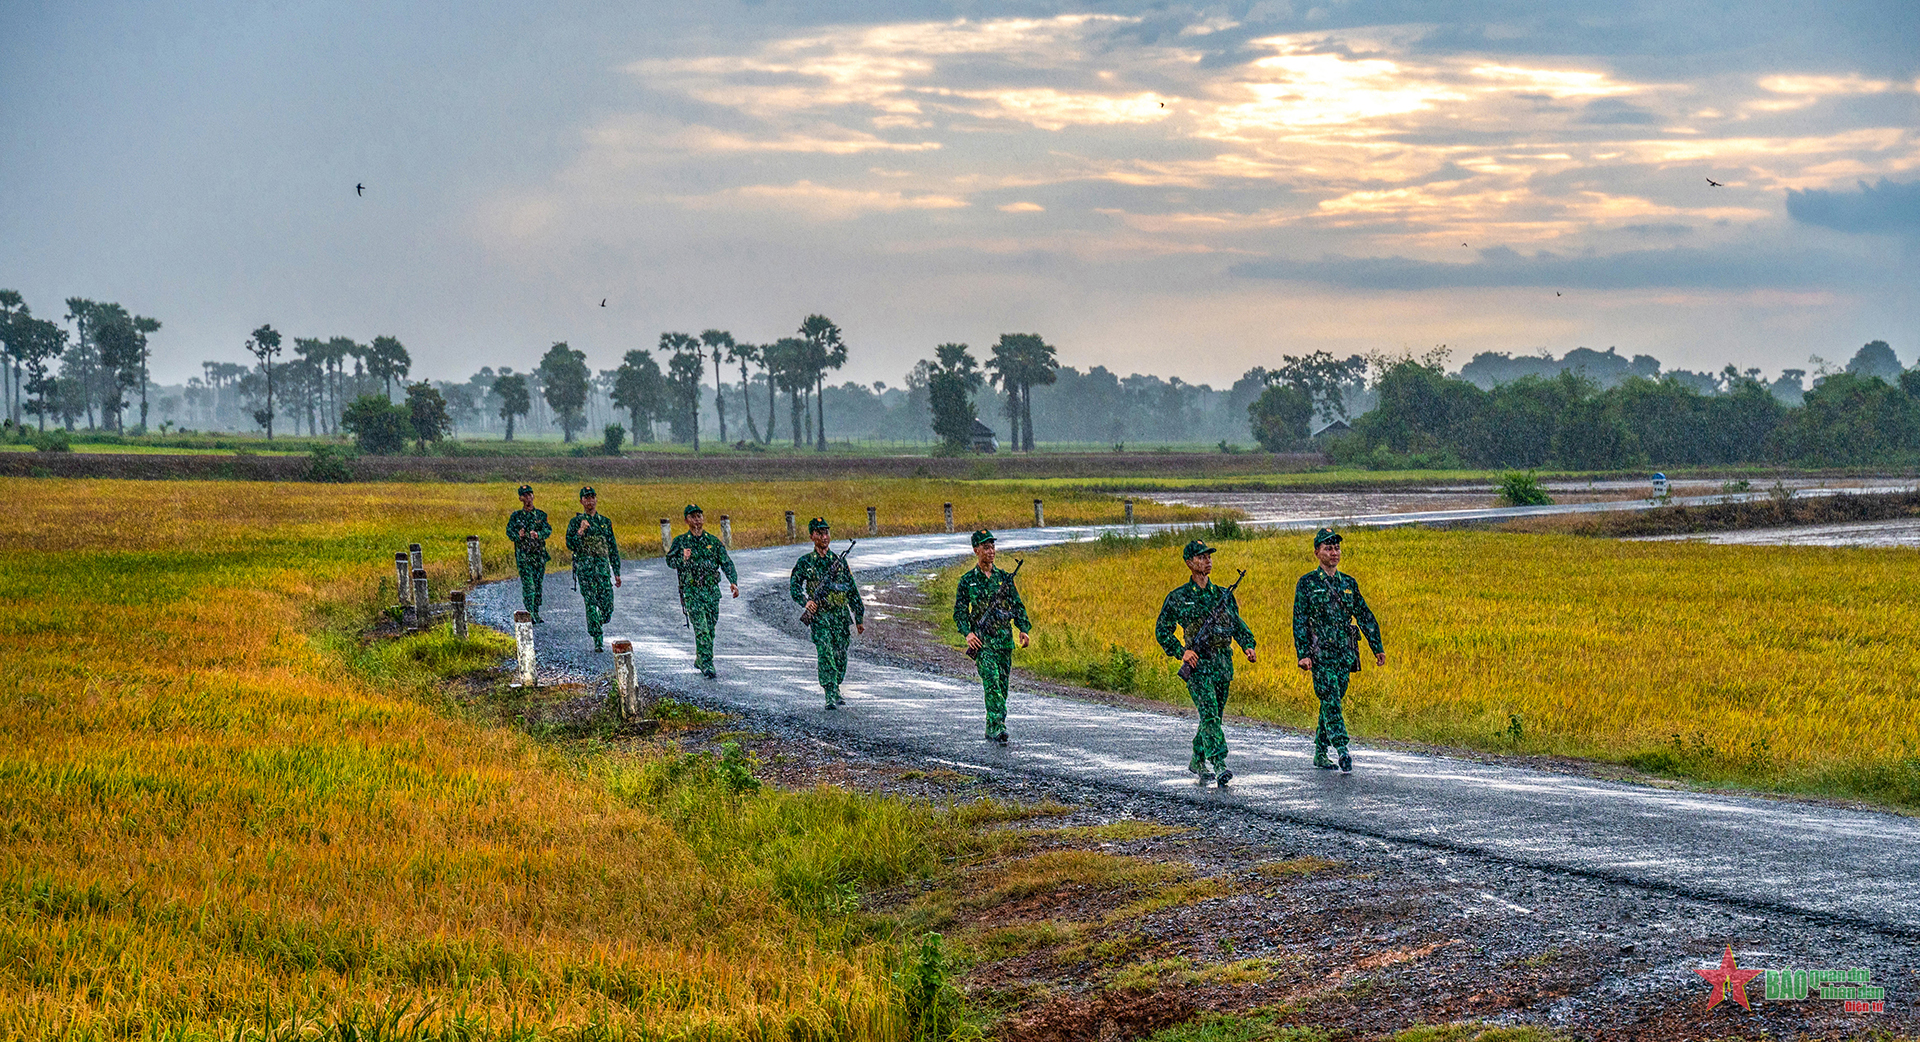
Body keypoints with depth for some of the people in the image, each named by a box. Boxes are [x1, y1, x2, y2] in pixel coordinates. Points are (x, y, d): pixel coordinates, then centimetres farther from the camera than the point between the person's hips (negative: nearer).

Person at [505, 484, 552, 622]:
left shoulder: (541, 515, 8)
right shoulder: (516, 516, 5)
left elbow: (548, 530, -3)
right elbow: (509, 531, -2)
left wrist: (538, 534, -24)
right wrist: (518, 535, -24)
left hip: (539, 555, 3)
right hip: (523, 555, -3)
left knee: (539, 585, 6)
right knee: (528, 585, -11)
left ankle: (536, 613, 17)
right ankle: (530, 614, -12)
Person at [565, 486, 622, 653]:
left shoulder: (605, 522, 14)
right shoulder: (575, 522, 5)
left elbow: (613, 548, 17)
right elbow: (571, 545, -5)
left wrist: (617, 573, 15)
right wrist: (580, 531, -20)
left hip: (603, 566, 3)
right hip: (584, 568, -3)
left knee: (607, 606, -5)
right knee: (591, 605, -9)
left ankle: (598, 622, 29)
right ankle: (597, 640, -6)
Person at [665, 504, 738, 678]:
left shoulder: (713, 542, 6)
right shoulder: (680, 541, 1)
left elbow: (727, 563, 2)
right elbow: (670, 561, 0)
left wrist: (733, 582, -13)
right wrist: (683, 559, -22)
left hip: (712, 591, 4)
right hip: (691, 590, -4)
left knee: (710, 629, 9)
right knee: (701, 629, -13)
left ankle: (700, 660, 28)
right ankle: (707, 665, -14)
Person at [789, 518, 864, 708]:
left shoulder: (839, 562, 11)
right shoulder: (805, 562, 4)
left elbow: (852, 591, 14)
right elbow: (794, 586, 2)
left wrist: (859, 618, 13)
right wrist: (805, 601, -19)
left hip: (841, 616, 3)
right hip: (819, 616, -3)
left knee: (840, 657, 6)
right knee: (826, 654, -17)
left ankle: (835, 690, 28)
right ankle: (831, 696, -19)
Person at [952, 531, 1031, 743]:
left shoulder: (1004, 577, 9)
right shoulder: (967, 581, 1)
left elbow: (1018, 606, 11)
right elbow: (959, 611, 0)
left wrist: (1024, 629, -4)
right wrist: (967, 633, -17)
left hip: (1004, 639, 4)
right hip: (981, 640, -4)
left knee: (1002, 686, 6)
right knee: (991, 681, -19)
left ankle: (992, 732, 16)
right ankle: (998, 727, -26)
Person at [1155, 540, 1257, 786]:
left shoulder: (1223, 595, 12)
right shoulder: (1178, 597, 0)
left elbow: (1237, 625, 17)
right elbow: (1161, 631, 2)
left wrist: (1248, 645, -1)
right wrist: (1180, 652, -11)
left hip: (1223, 665, 5)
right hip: (1197, 665, -5)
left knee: (1214, 716, 11)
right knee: (1209, 713, -18)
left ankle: (1198, 761, 29)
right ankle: (1219, 765, -26)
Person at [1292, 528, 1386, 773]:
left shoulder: (1348, 583, 12)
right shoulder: (1307, 584, -1)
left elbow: (1365, 616, 14)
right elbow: (1300, 622, -5)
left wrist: (1377, 647, 8)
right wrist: (1303, 654, -14)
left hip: (1346, 654, 5)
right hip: (1321, 654, -5)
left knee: (1332, 703, 8)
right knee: (1330, 703, -14)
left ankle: (1320, 753, 17)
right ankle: (1342, 751, -21)